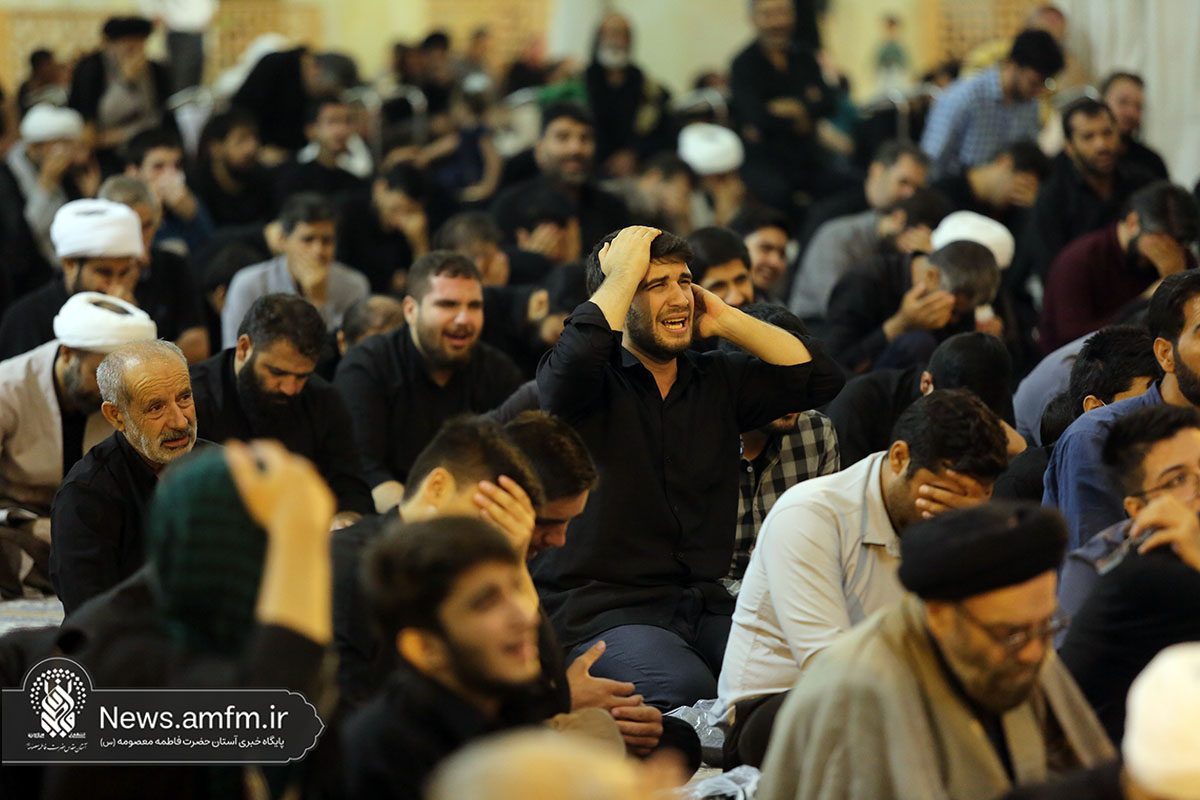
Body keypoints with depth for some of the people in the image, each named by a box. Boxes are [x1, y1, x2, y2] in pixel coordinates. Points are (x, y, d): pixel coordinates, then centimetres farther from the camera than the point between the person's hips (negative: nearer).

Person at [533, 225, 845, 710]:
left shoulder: (716, 381, 16)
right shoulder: (597, 385, 0)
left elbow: (819, 378, 11)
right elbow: (575, 359, -24)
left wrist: (724, 320, 9)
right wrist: (624, 273, -9)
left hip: (704, 605, 5)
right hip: (602, 610, -5)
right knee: (686, 688, -35)